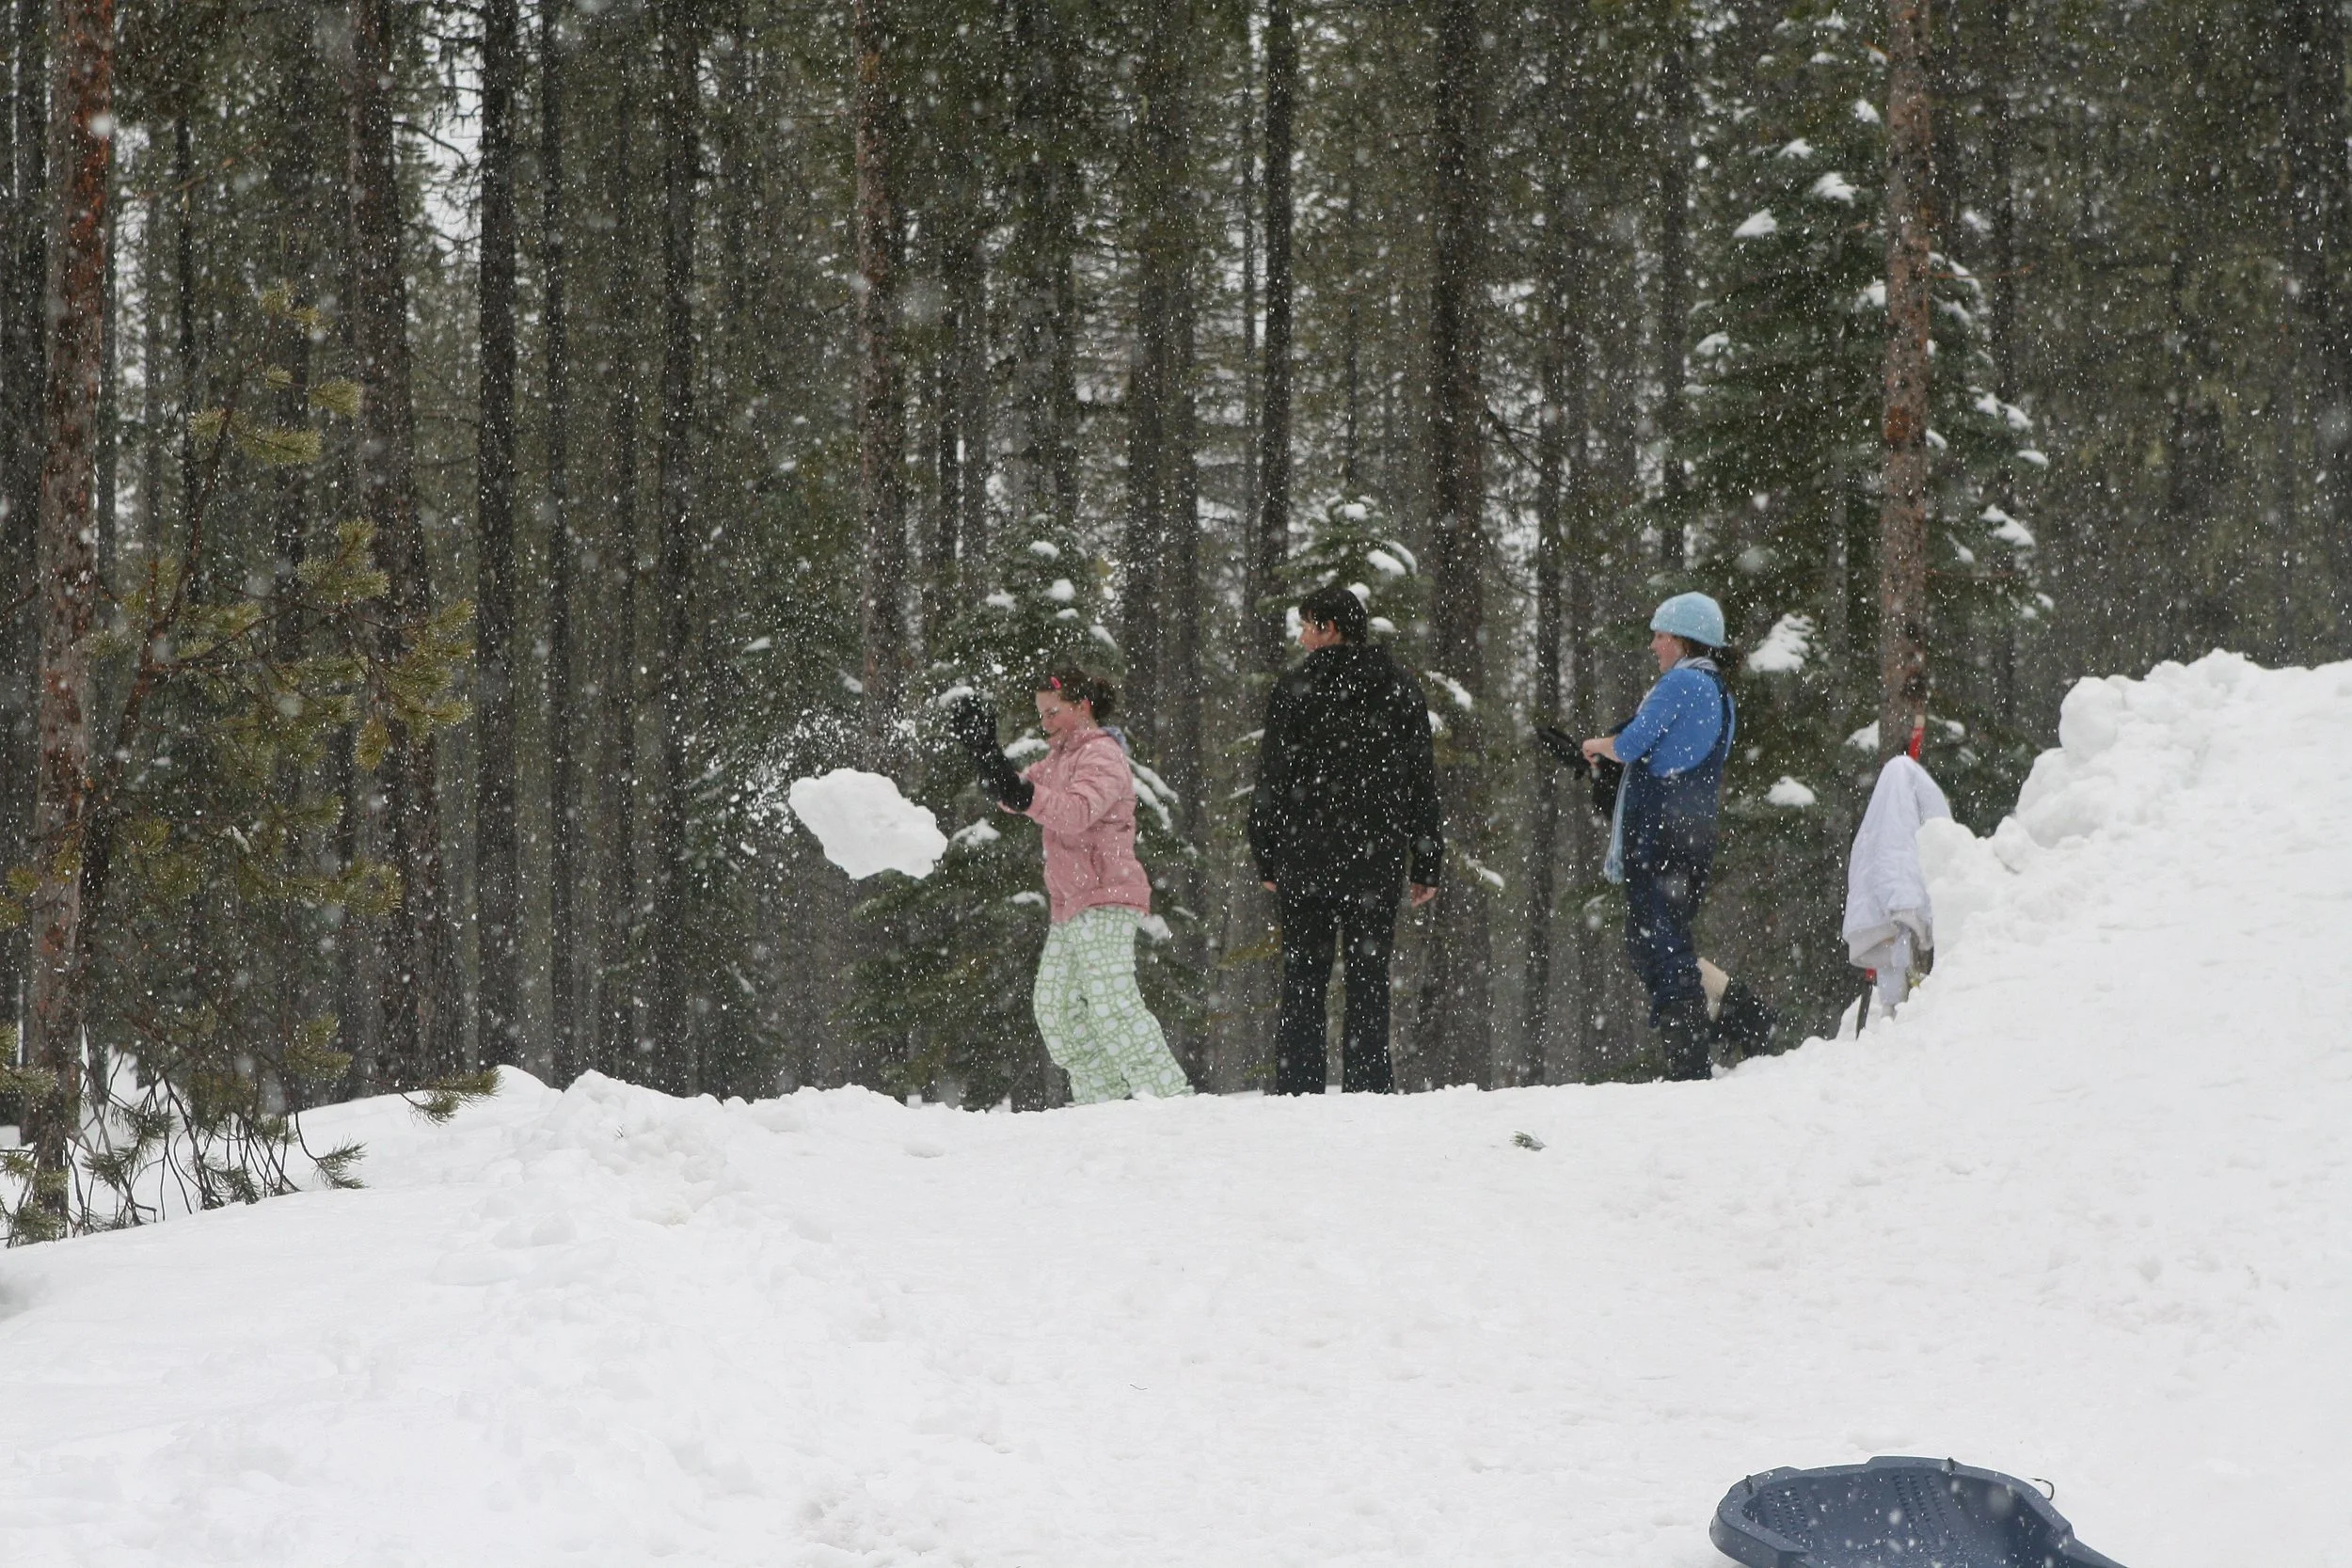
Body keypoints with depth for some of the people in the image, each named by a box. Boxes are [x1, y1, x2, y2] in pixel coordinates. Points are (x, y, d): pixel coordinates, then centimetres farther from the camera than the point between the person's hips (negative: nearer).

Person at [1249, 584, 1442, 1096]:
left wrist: (1267, 860, 4)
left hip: (1304, 860, -1)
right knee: (1369, 979, 3)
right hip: (1376, 861, 1)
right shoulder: (1401, 689, 6)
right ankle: (1368, 1089, -3)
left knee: (1303, 979, 3)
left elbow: (1272, 780, -1)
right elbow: (1423, 786, 7)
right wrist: (1426, 866, 11)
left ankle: (1296, 1092, -2)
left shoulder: (1295, 686, -1)